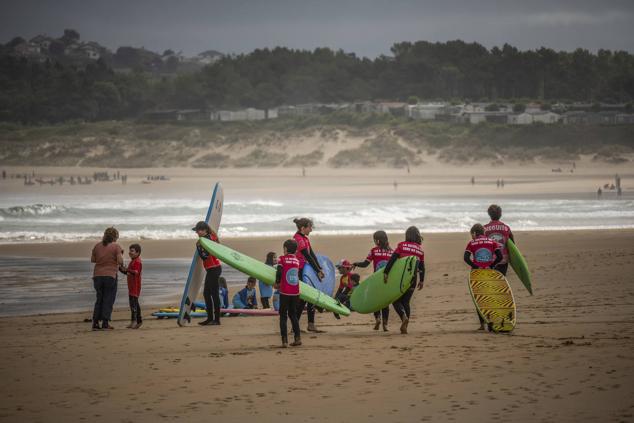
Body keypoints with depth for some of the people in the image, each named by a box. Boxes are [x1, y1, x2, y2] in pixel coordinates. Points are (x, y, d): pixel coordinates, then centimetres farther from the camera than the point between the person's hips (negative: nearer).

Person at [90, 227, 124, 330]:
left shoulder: (97, 246, 7)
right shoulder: (116, 247, -7)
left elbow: (92, 259, 13)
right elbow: (120, 262, -12)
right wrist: (120, 255, 7)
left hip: (97, 275, 4)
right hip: (110, 275, -4)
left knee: (99, 299, 14)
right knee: (108, 300, 3)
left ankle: (95, 323, 7)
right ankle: (105, 323, -1)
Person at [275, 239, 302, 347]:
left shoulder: (282, 259, -5)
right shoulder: (297, 260, 9)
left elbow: (279, 272, -15)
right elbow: (298, 274, 11)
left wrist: (277, 283, 4)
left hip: (285, 292, -4)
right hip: (295, 292, 4)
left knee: (283, 316, 2)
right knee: (293, 315, 18)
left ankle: (284, 340, -6)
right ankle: (298, 338, 11)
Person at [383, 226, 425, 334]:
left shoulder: (402, 245, -2)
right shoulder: (420, 249, 8)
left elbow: (392, 259, -11)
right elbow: (422, 266, 7)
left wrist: (386, 272, -12)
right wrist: (422, 280, 13)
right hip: (412, 278, 4)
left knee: (396, 300, 6)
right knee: (406, 301, 13)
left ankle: (404, 317, -22)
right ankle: (404, 327, 6)